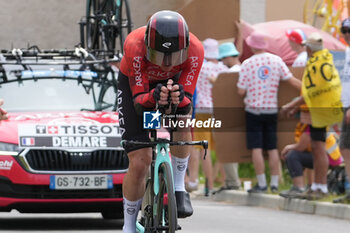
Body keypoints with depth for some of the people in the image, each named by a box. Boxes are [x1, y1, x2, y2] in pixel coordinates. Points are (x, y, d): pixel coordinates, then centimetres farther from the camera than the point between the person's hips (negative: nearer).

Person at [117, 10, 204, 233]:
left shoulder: (195, 50, -33)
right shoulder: (135, 45, -38)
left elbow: (187, 102, -27)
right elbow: (138, 102, -32)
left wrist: (180, 98, -51)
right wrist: (153, 97, -54)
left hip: (173, 82, 2)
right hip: (135, 84, -2)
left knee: (182, 121, -33)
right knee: (139, 164, -11)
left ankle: (179, 188, -13)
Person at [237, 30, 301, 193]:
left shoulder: (247, 64, -7)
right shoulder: (277, 61, 0)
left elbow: (241, 91, -7)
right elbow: (292, 80, -1)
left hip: (253, 110, -3)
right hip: (272, 110, 3)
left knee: (256, 148, -2)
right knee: (272, 148, 10)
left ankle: (261, 184, -5)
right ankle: (275, 183, 10)